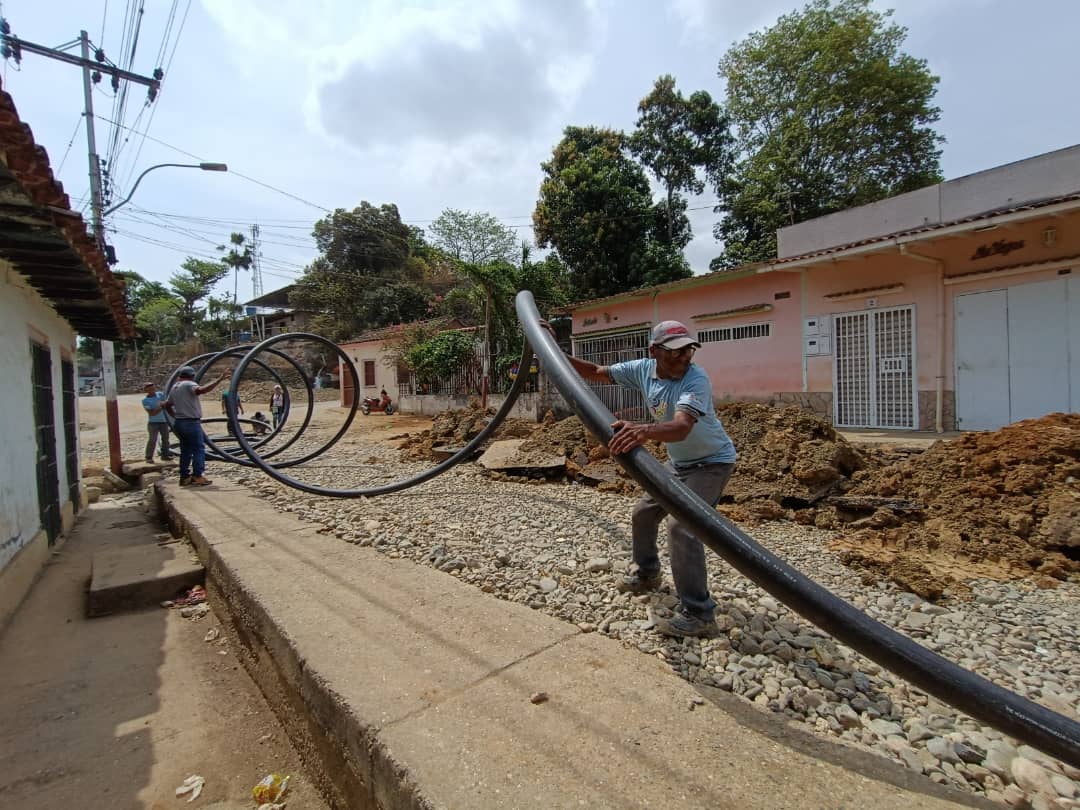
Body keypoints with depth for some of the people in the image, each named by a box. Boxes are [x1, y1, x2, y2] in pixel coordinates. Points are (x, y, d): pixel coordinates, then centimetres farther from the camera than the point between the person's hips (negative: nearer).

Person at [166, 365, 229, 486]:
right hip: (191, 422, -9)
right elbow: (201, 390, -33)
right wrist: (220, 379, -35)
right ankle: (197, 476, -8)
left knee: (186, 450, 13)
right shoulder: (189, 385, -11)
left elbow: (167, 404, 26)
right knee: (199, 449, -5)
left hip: (179, 423, 9)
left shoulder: (174, 387, 16)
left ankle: (185, 477, 15)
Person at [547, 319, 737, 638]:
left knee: (681, 526, -22)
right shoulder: (644, 369, -11)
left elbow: (682, 427, -48)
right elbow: (597, 372, -3)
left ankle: (698, 615, -12)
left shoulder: (697, 380, -31)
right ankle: (647, 575, 38)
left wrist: (645, 430, -68)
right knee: (643, 513, 15)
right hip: (678, 462, 8)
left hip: (712, 462, -7)